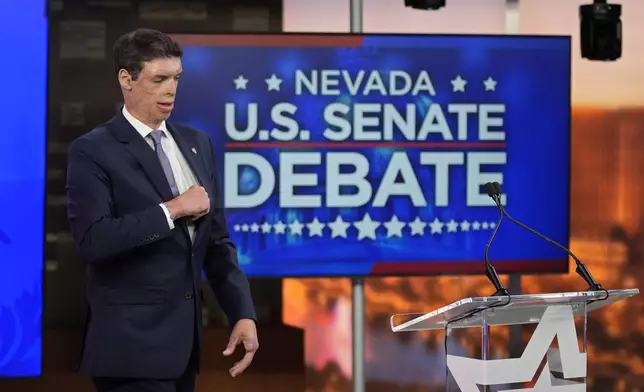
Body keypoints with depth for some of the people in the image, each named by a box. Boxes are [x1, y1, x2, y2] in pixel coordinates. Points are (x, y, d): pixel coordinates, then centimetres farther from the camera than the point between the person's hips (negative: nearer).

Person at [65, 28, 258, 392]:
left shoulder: (197, 143, 11)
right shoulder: (93, 151, -8)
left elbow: (217, 241, 11)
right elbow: (92, 240, -21)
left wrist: (243, 313, 1)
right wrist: (171, 209, -16)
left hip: (185, 337, 6)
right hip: (132, 343, -6)